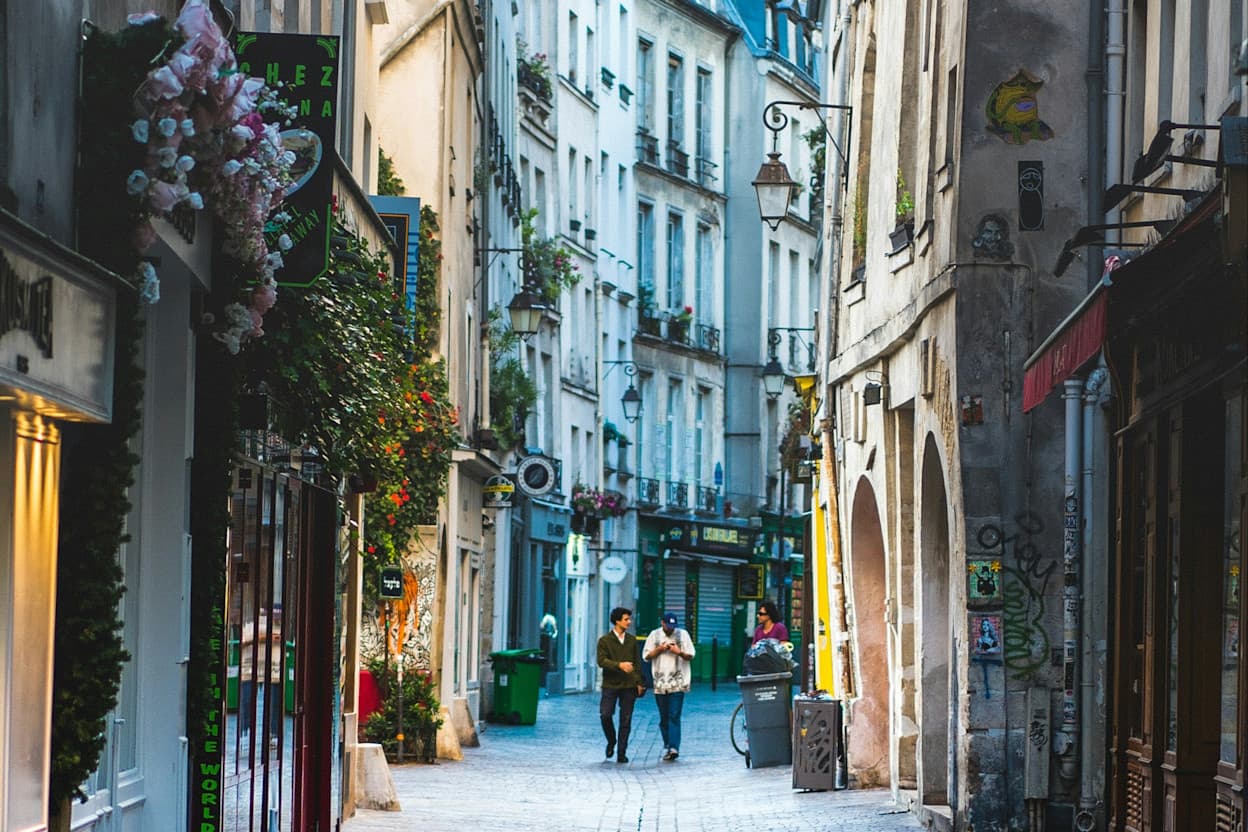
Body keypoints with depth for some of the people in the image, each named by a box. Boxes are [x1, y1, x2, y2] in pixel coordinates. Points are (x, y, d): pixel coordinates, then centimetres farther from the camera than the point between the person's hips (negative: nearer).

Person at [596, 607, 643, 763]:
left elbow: (637, 663, 14)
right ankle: (611, 741, 17)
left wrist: (638, 683, 9)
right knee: (605, 715, -10)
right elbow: (601, 660, -11)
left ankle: (621, 753, 8)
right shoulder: (605, 640, -1)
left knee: (626, 721, 1)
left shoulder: (632, 640, 11)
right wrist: (619, 665, -24)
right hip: (610, 685, -3)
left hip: (628, 686, 3)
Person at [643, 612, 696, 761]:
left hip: (677, 682, -2)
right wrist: (659, 649, -8)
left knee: (674, 716, -12)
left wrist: (679, 652, -14)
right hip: (660, 683, 2)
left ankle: (673, 747, -20)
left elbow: (690, 656, 6)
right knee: (663, 717, 6)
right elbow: (646, 656, 8)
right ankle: (667, 745, 16)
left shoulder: (683, 634, 5)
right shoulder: (654, 635, 8)